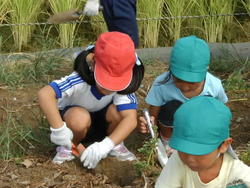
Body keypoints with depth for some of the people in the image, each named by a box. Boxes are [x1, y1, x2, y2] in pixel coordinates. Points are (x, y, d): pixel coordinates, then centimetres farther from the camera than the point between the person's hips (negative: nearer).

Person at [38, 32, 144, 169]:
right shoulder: (80, 80, -37)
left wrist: (105, 145, -49)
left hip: (101, 121, 2)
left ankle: (115, 146, 0)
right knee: (80, 118, -38)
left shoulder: (124, 84, -29)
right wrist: (58, 128, -52)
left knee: (117, 111, -31)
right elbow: (45, 94, -48)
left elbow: (131, 119, -38)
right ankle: (68, 147, -5)